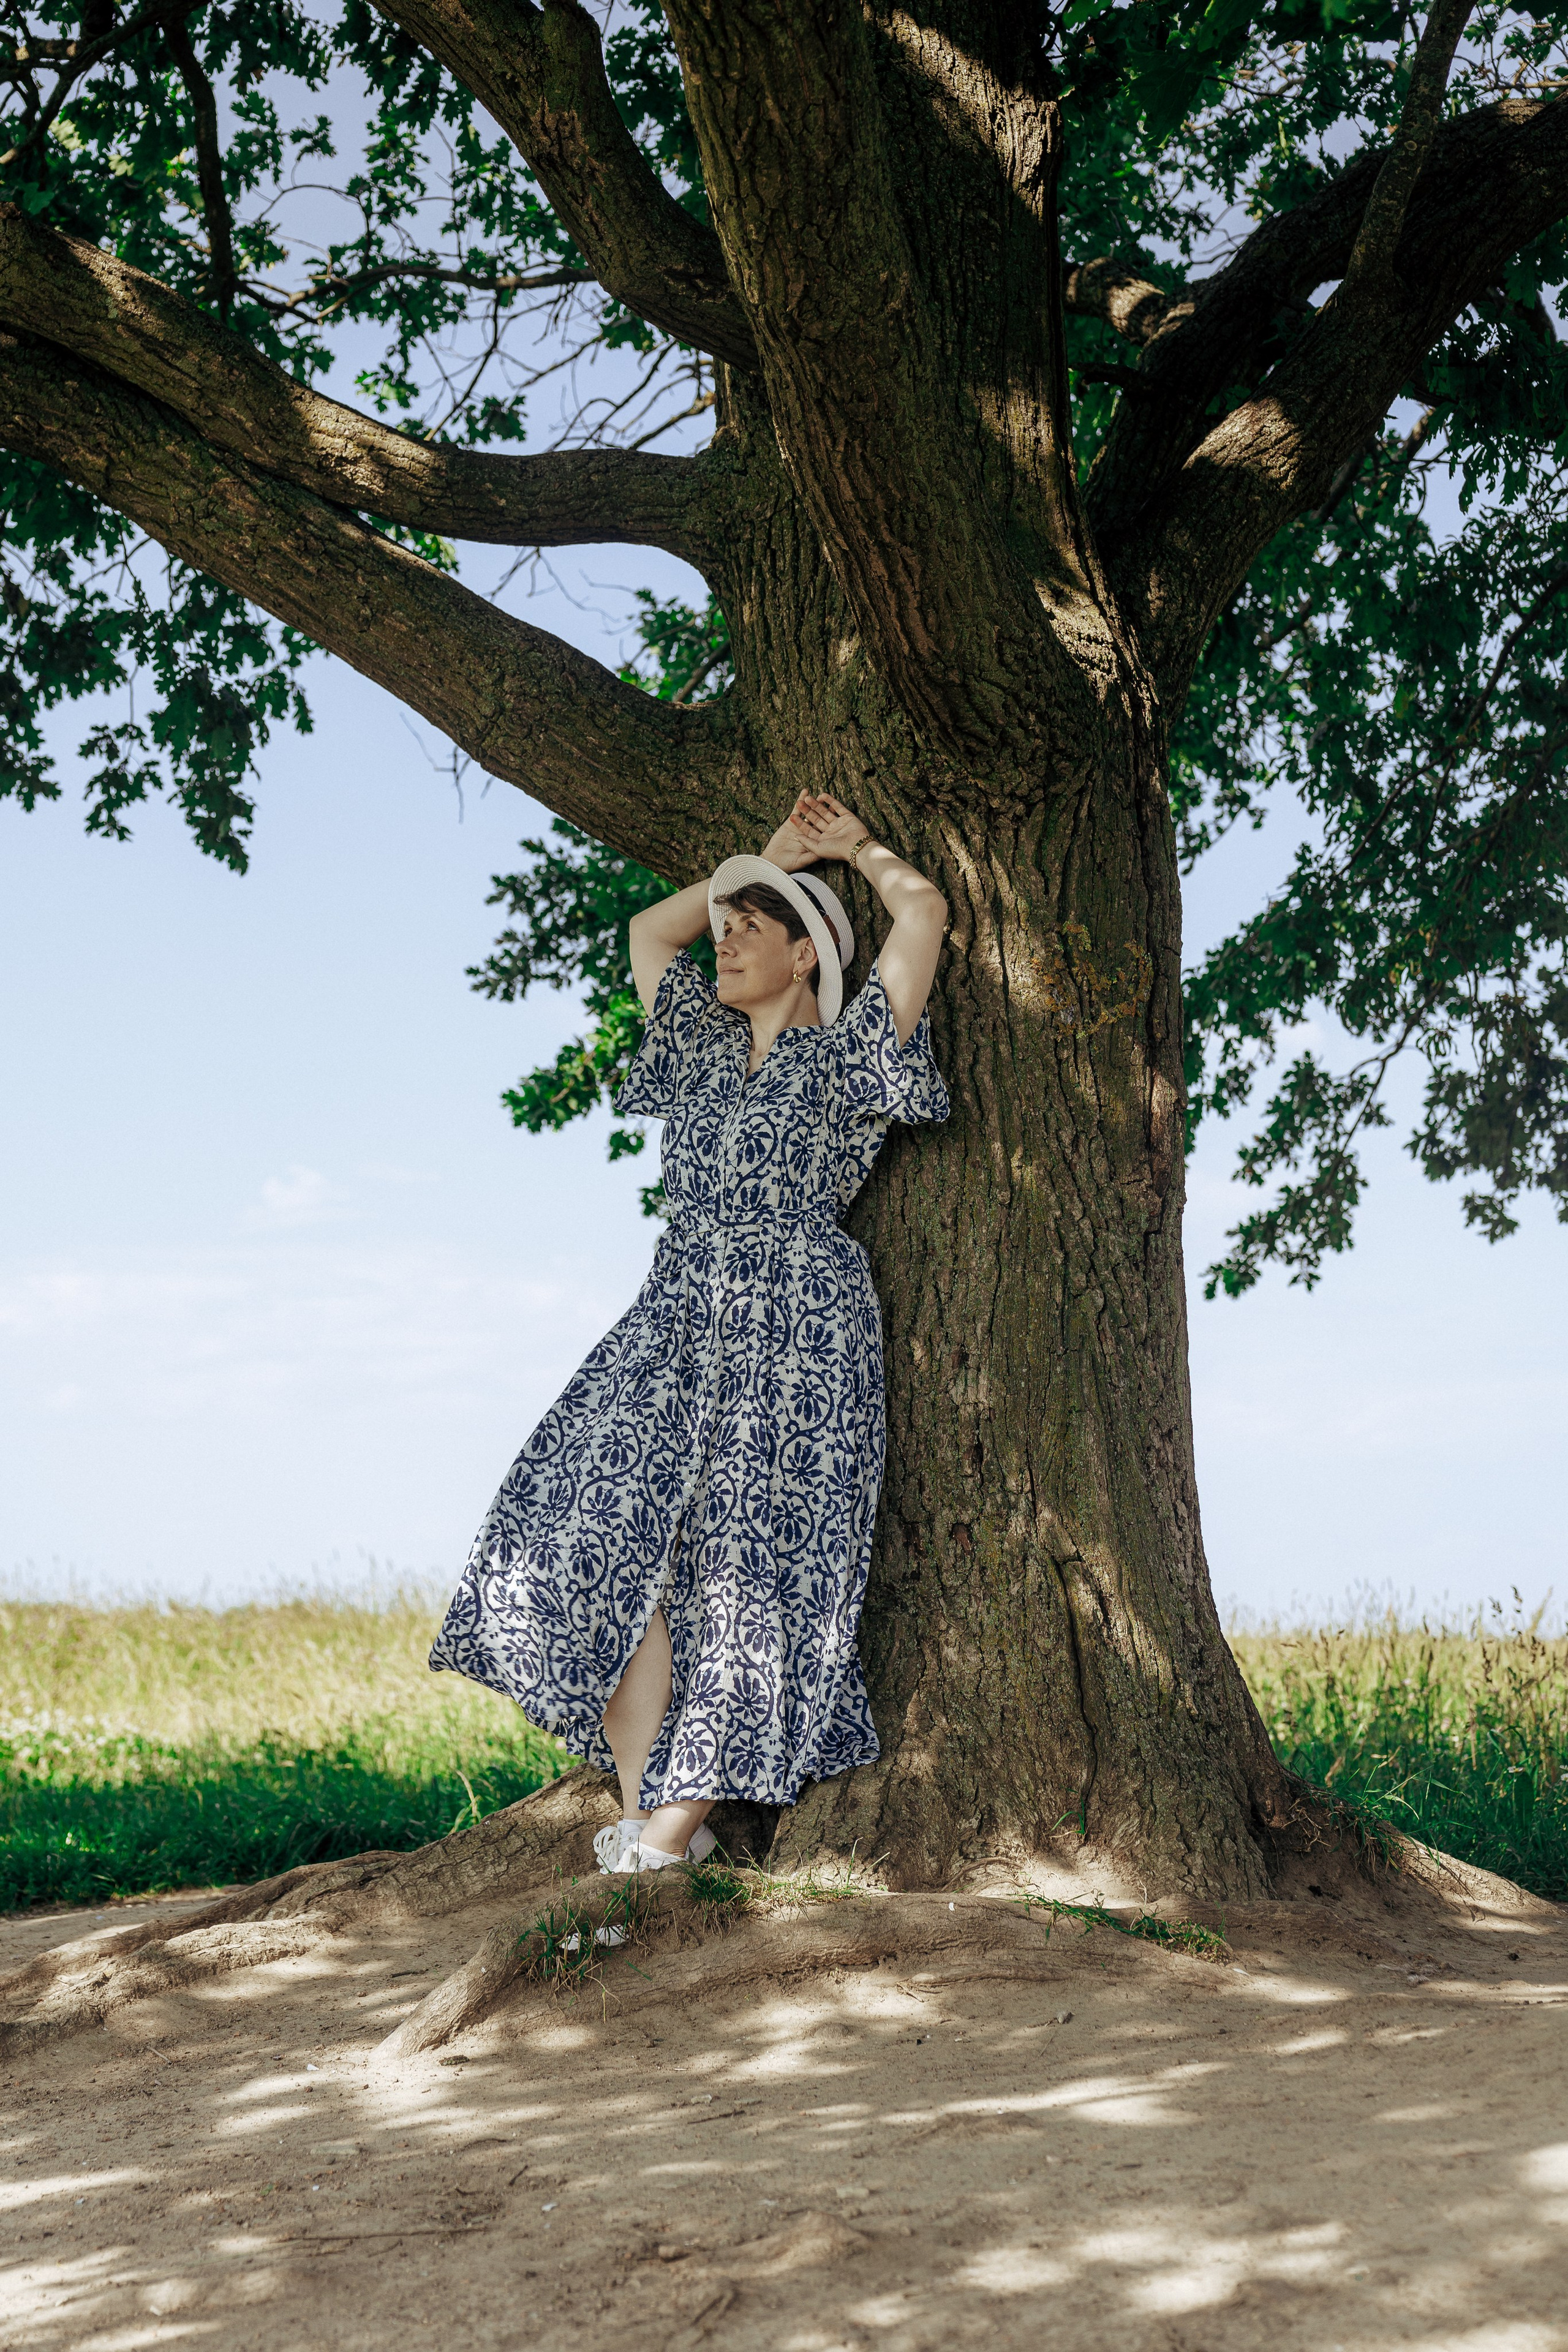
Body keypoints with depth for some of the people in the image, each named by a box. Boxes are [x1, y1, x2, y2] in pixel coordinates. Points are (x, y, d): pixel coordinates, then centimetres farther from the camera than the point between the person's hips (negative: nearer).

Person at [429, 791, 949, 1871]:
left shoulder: (842, 1054, 3)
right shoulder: (704, 1043, 20)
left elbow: (926, 909, -3)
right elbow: (649, 931, 30)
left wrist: (856, 845, 15)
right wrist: (771, 853, 28)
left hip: (798, 1335, -6)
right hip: (677, 1325, 6)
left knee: (744, 1575, -8)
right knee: (610, 1547, -8)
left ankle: (675, 1825, -5)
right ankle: (645, 1807, -6)